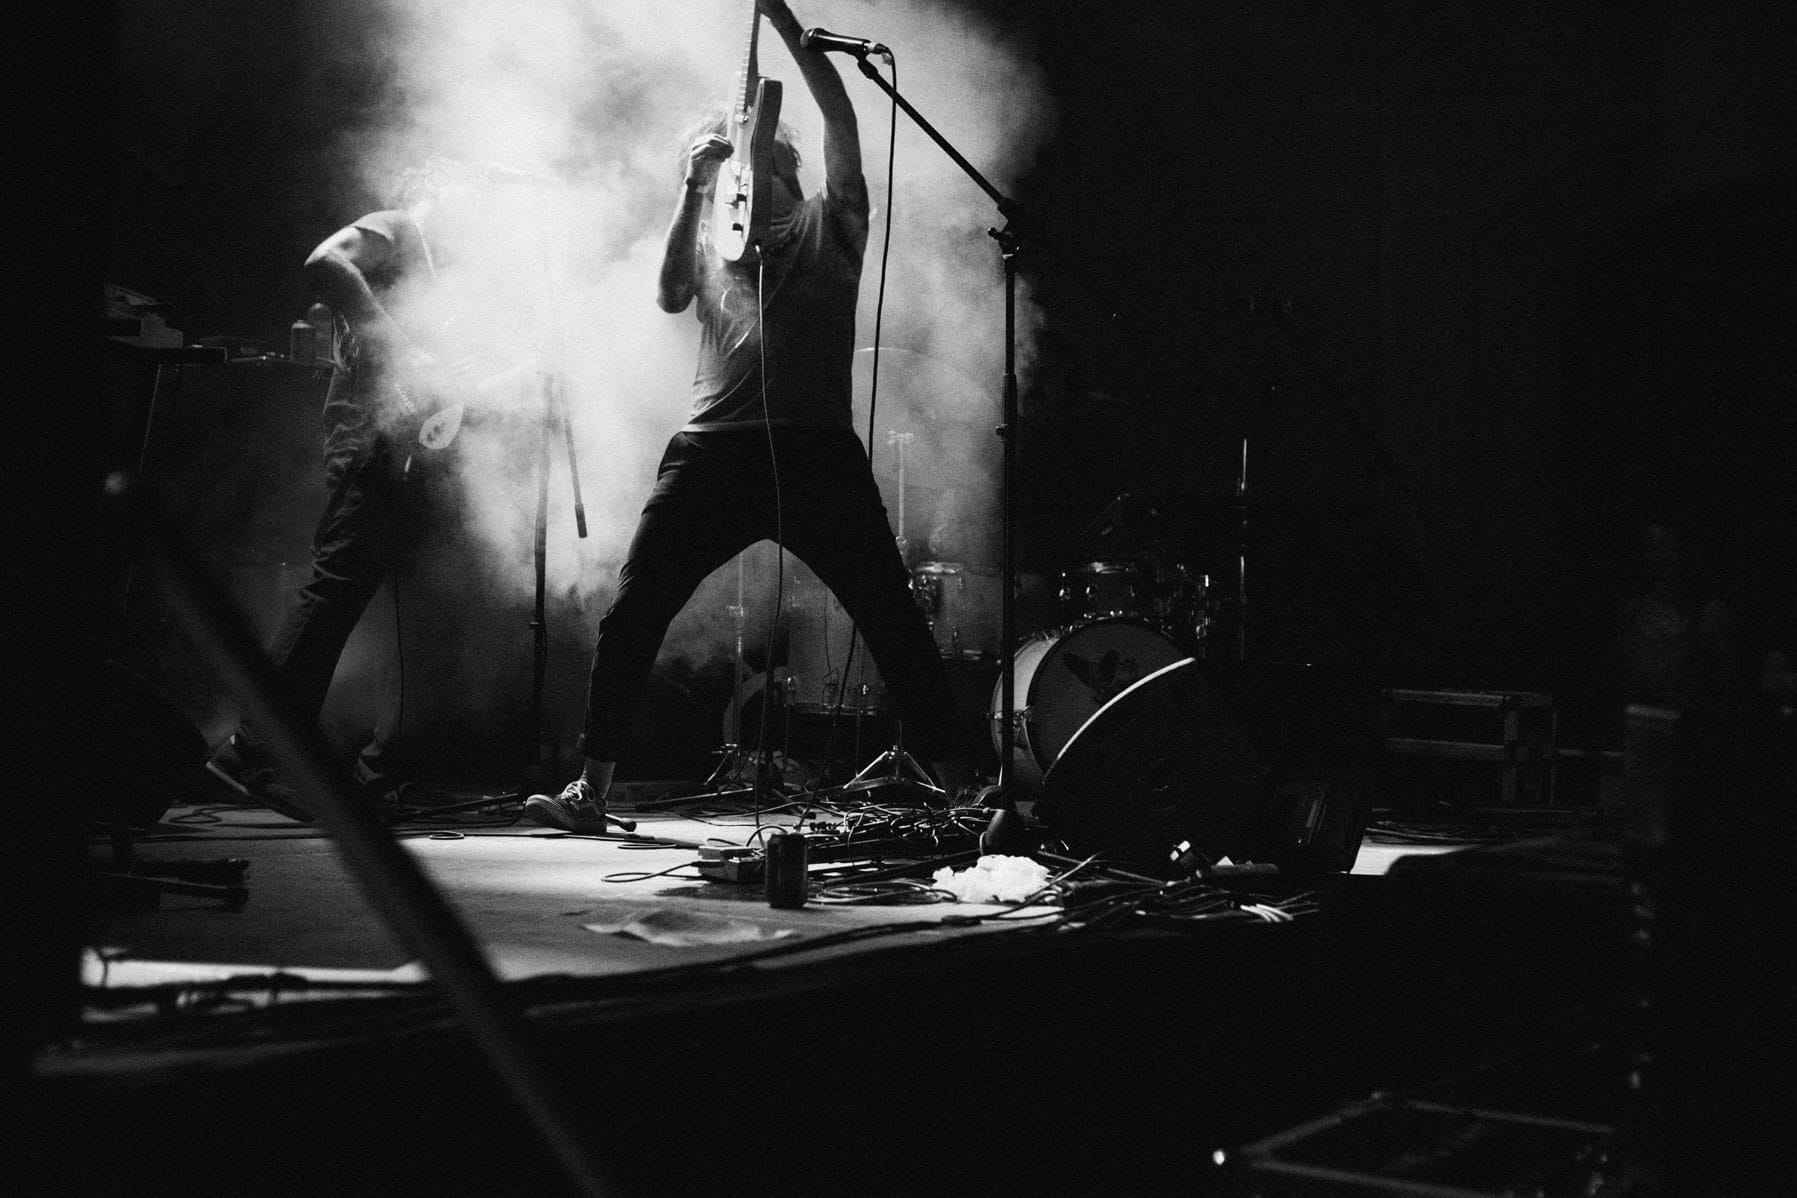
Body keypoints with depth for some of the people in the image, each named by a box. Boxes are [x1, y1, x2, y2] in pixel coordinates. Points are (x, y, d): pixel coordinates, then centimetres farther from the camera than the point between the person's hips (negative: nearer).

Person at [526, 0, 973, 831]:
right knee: (629, 615, -2)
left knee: (891, 618, -3)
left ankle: (959, 785, 4)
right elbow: (670, 296, 2)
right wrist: (692, 188, -1)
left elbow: (842, 121, 4)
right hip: (713, 448, 2)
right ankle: (591, 788, 7)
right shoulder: (711, 237, 21)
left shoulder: (829, 224, 15)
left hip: (816, 449, -2)